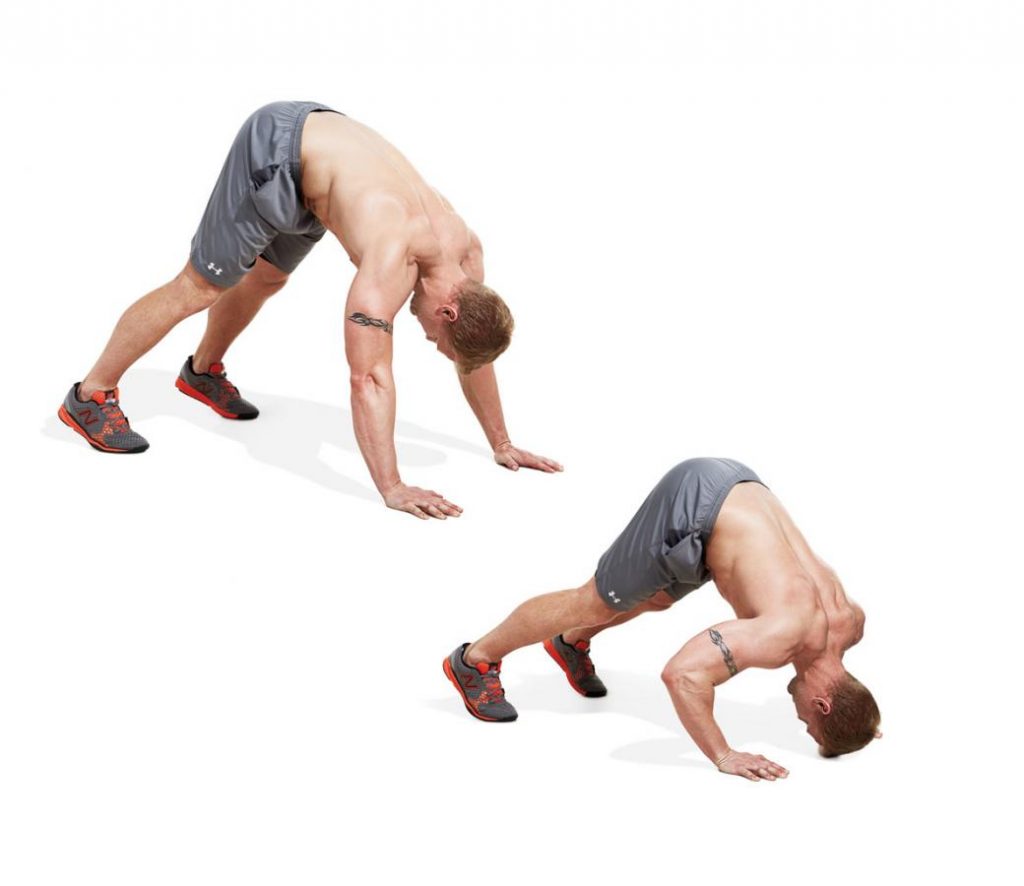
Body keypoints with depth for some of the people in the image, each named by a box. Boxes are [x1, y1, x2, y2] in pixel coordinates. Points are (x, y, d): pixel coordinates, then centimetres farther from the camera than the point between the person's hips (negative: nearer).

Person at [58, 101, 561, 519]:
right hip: (276, 147, -8)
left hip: (322, 139, 8)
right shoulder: (392, 259, -34)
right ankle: (90, 397, 5)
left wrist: (501, 445, 8)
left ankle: (203, 371, 48)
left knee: (268, 277, 24)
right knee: (199, 288, -5)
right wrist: (392, 489, -39)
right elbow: (369, 378, -38)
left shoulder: (466, 251, -12)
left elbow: (473, 357, 4)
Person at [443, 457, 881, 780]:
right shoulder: (785, 636, -29)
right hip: (692, 505, -7)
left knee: (657, 597, 28)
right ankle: (475, 660, 23)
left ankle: (573, 642, 53)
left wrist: (857, 717, 20)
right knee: (596, 602, 8)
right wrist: (723, 756, -30)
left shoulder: (851, 622, -6)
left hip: (738, 486, 7)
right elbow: (682, 674, -37)